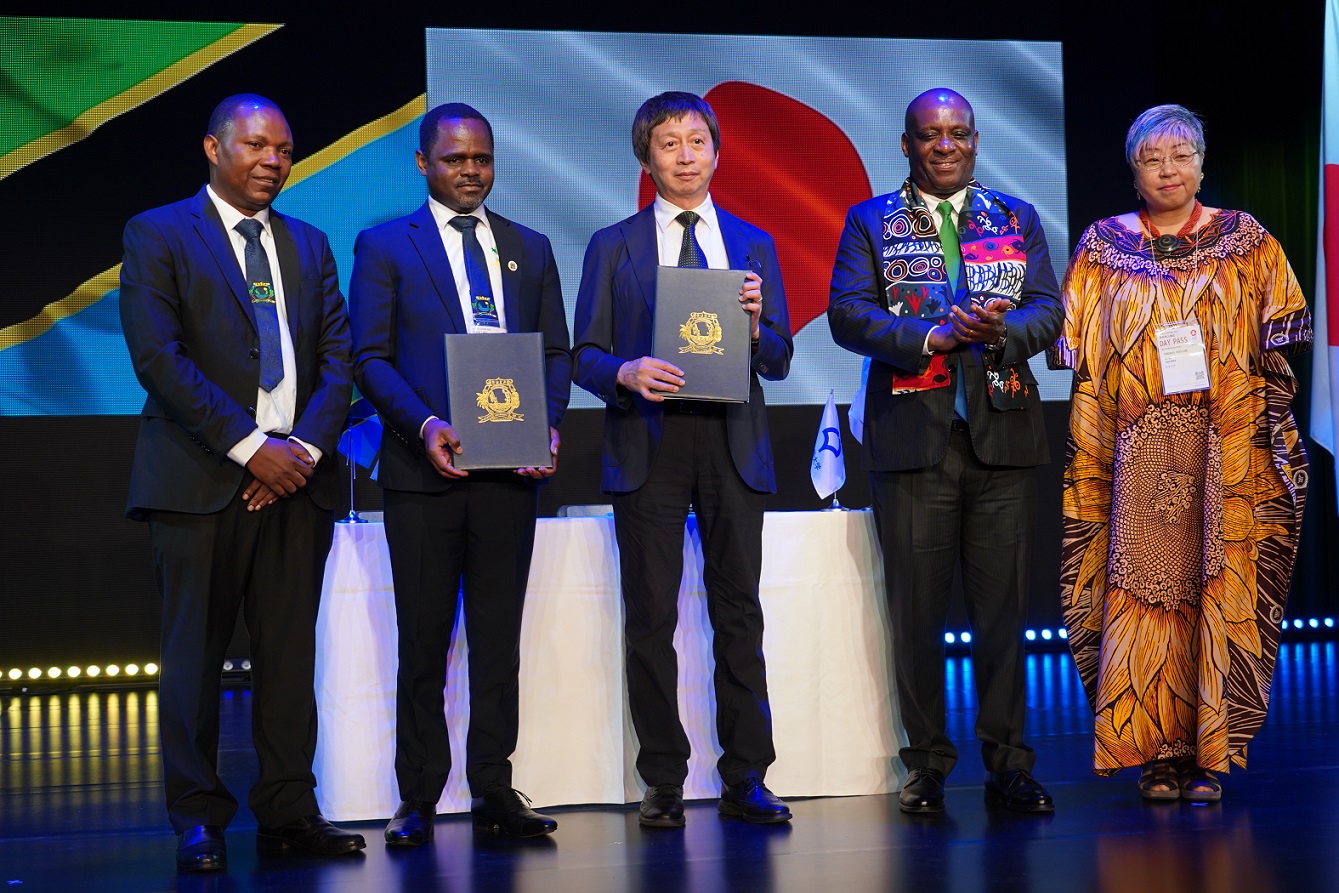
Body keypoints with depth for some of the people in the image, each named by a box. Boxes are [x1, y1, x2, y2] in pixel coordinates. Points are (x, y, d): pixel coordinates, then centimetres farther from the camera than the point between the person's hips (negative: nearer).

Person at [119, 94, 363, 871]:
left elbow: (339, 359, 10)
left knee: (290, 653, 4)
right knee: (196, 653, -1)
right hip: (202, 478, -4)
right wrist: (250, 446, -14)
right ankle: (200, 819, 7)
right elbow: (159, 357, -9)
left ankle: (289, 809, 10)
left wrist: (306, 448, -6)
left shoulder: (309, 246, 17)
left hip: (297, 477, 4)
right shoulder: (157, 236, 2)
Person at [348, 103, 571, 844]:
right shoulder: (384, 246, 4)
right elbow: (370, 358, -2)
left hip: (510, 468, 3)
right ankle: (418, 800, 8)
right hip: (423, 468, -3)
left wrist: (548, 425, -6)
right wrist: (425, 426, -17)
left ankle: (493, 789, 12)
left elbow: (555, 351, 12)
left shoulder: (530, 248, 15)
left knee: (499, 636, 6)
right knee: (423, 639, 2)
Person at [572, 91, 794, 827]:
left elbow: (778, 361, 10)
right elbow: (586, 355, 4)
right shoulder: (613, 247, 9)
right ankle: (663, 783, 7)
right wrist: (626, 372, -17)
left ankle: (745, 779, 7)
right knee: (650, 619, 0)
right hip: (648, 443, -1)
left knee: (739, 612, 1)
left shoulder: (753, 244, 13)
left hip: (732, 443, 1)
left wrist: (755, 325, -12)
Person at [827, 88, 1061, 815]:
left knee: (1003, 606, 3)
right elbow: (848, 315, -5)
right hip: (912, 434, -1)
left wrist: (1002, 330, -16)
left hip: (1003, 433, 1)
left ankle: (1006, 763, 11)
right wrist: (934, 336, -18)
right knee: (916, 611, 2)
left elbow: (1048, 310, 5)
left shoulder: (1017, 219, 14)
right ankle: (927, 763, 12)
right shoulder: (870, 222, 8)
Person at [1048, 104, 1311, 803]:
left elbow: (1278, 347, 8)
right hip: (1138, 450, 0)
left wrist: (1276, 431, -3)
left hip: (1227, 450, 0)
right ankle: (1157, 753, 1)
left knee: (1219, 584, -4)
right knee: (1143, 586, -5)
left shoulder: (1245, 243, 10)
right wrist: (1089, 453, 0)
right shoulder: (1103, 248, 11)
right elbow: (1077, 358, 8)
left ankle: (1210, 752, 1)